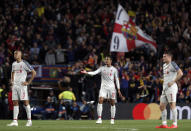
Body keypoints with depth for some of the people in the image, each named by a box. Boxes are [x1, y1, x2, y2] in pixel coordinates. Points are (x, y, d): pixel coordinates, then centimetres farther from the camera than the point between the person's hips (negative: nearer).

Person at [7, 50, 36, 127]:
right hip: (14, 86, 7)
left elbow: (34, 72, -7)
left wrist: (28, 82, -10)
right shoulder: (14, 64, 15)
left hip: (22, 85, -7)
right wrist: (12, 81, 16)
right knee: (15, 103, 4)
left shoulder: (24, 63, -7)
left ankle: (29, 120, -1)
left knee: (26, 102, -6)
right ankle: (15, 121, 4)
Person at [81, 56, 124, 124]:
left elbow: (117, 80, 7)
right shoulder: (102, 68, 6)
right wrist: (86, 72, -23)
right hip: (103, 87, 0)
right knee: (100, 100, -16)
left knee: (112, 103, 2)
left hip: (111, 87, 0)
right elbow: (94, 73, -6)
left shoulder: (114, 69, 4)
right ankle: (99, 118, -17)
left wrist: (118, 90, 4)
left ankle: (112, 119, 14)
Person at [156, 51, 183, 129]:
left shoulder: (172, 64, -7)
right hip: (165, 88, 9)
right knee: (162, 106, 7)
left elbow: (180, 73, -16)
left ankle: (175, 124, -8)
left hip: (171, 87, -9)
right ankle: (164, 124, 12)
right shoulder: (164, 65, 20)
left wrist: (173, 82, -19)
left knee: (172, 105, -10)